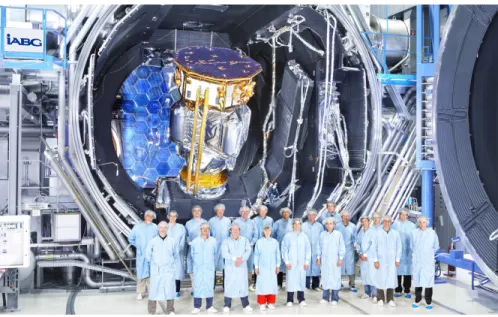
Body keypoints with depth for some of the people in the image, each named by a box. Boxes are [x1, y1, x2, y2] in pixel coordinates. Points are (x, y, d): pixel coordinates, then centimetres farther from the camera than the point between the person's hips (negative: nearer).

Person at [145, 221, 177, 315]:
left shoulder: (173, 241, 0)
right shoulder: (152, 241, -3)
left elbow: (175, 253, 14)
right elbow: (148, 255, 8)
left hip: (169, 270, 1)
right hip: (156, 270, -1)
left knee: (169, 290, 2)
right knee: (154, 290, 0)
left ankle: (170, 311, 15)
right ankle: (151, 312, 11)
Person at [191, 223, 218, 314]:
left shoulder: (213, 241, -2)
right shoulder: (195, 241, -3)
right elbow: (192, 254, 10)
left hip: (209, 268, 1)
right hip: (198, 268, -1)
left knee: (210, 286, 3)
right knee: (197, 286, 1)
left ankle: (209, 306, 12)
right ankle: (197, 307, 9)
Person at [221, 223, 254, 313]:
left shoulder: (244, 239, 9)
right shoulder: (226, 241, 3)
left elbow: (248, 250, -2)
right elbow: (224, 253, -10)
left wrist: (242, 259, -18)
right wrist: (235, 258, -22)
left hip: (242, 266, 1)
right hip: (230, 267, -1)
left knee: (243, 285, 1)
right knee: (229, 285, -2)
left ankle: (245, 305, 11)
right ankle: (227, 306, 8)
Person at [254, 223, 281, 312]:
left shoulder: (275, 242, 3)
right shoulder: (259, 242, -1)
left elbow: (278, 254, 7)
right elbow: (256, 255, 1)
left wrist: (278, 266, 5)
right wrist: (256, 266, -1)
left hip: (272, 267, 2)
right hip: (262, 267, -2)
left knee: (272, 284, 3)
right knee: (262, 285, -2)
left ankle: (271, 302, 14)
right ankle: (262, 304, 5)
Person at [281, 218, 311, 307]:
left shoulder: (304, 236, 6)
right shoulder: (288, 236, 1)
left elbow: (308, 249, 7)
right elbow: (284, 249, 1)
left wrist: (307, 261, 3)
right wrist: (286, 262, -4)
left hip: (302, 263, 2)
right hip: (291, 263, -2)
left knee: (302, 280, 2)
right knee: (291, 280, -2)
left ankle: (301, 299, 13)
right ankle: (290, 300, 7)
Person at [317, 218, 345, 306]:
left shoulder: (338, 234, -1)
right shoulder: (322, 235, 6)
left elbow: (342, 247, 1)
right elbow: (319, 247, 12)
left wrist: (340, 258, -4)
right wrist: (318, 257, 8)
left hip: (335, 260, -2)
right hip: (324, 260, 2)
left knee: (335, 278, -2)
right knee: (325, 277, 3)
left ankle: (335, 298, 7)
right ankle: (325, 297, 12)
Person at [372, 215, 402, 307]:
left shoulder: (395, 233, 3)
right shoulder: (378, 233, -1)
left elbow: (399, 247, 7)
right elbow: (374, 247, 1)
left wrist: (397, 259, 4)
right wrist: (375, 260, -2)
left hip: (392, 261, 1)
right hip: (381, 260, -1)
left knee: (391, 278, 1)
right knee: (380, 278, 0)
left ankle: (390, 299, 12)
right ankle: (380, 299, 12)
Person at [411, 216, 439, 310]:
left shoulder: (432, 233, -3)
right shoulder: (414, 233, 0)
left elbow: (436, 247, 9)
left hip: (428, 261, -2)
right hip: (417, 260, 2)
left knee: (428, 281, -3)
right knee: (417, 281, 7)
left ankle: (429, 302, 7)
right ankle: (417, 301, 19)